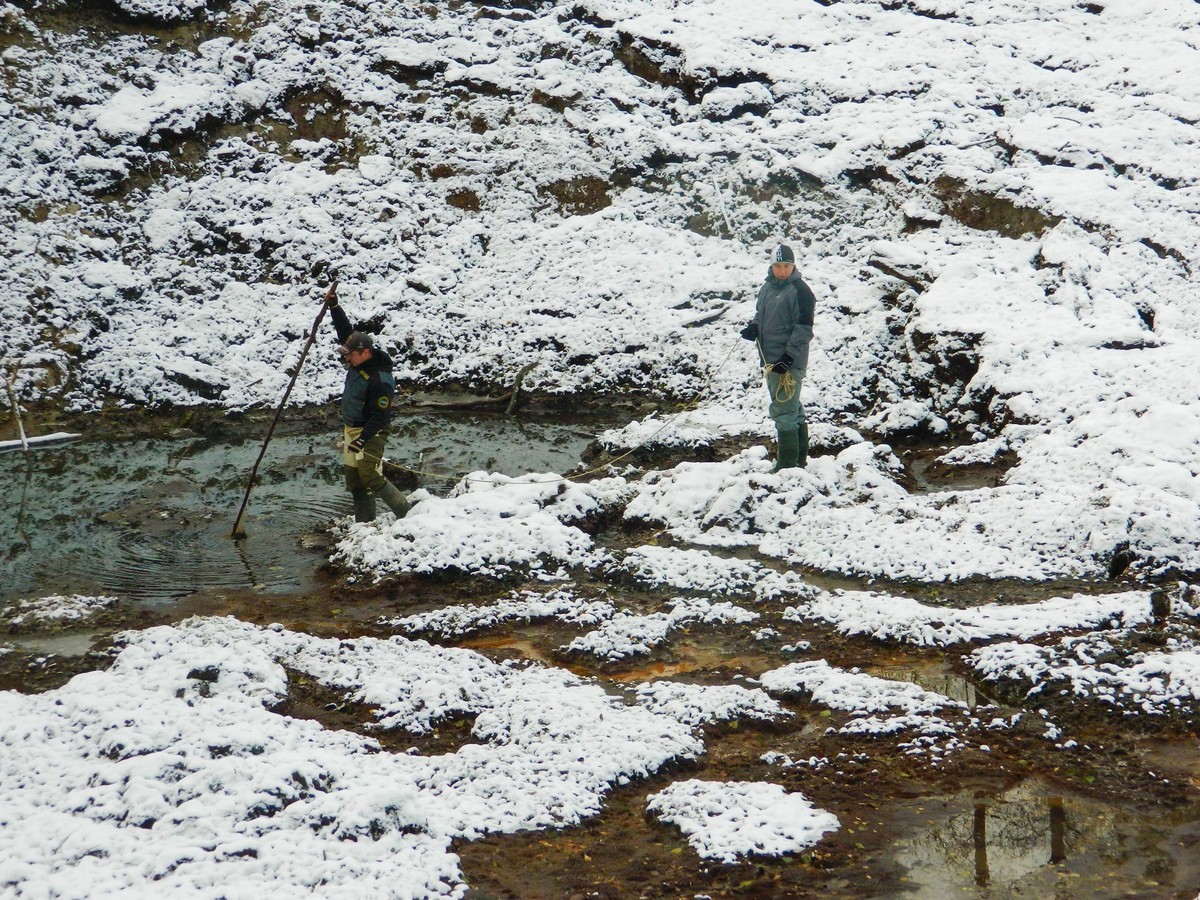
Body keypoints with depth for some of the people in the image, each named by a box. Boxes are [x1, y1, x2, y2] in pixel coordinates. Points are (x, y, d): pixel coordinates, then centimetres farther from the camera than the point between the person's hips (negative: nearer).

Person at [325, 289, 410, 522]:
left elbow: (381, 416, -24)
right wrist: (334, 306, 5)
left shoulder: (380, 380, -24)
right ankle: (364, 522, 14)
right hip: (349, 429, 9)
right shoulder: (358, 362, 1)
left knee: (370, 476, -17)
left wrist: (363, 438, -33)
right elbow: (345, 332, 12)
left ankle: (403, 511, -4)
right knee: (353, 479, 8)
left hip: (369, 433, -9)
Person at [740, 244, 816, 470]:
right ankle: (799, 458, 28)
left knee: (783, 411, -9)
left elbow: (804, 328, -15)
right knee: (792, 409, 17)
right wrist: (753, 327, 4)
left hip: (789, 362, -9)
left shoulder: (800, 291, -13)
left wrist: (788, 356, -21)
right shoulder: (767, 287, 11)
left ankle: (787, 464, -4)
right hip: (770, 359, 9)